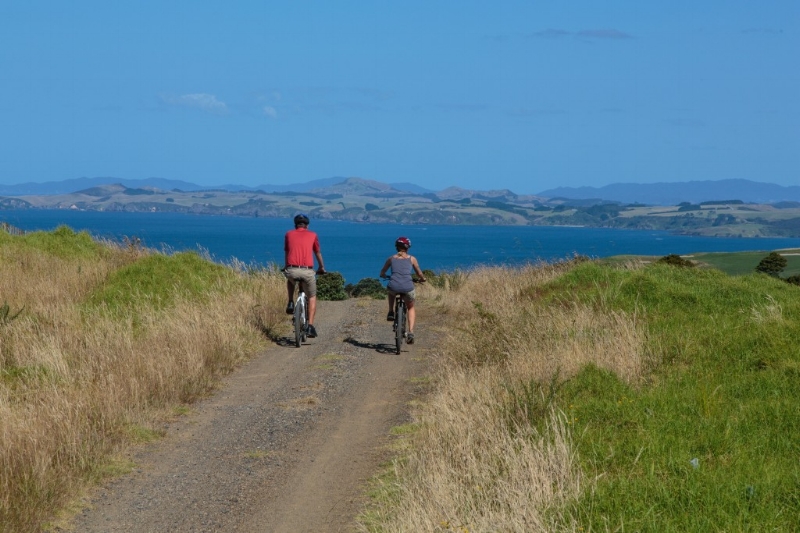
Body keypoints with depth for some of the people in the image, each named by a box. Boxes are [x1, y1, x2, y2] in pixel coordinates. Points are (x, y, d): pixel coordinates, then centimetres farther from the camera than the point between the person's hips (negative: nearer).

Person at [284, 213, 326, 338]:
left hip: (292, 270, 1)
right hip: (307, 271, -1)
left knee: (290, 280, 38)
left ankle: (290, 303, 20)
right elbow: (318, 254, 26)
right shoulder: (312, 235, 13)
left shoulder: (289, 234, 15)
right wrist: (322, 268, 44)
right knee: (312, 298, 19)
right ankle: (310, 326, 6)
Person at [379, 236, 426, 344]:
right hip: (407, 287, -1)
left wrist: (384, 276, 49)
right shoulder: (411, 259, 14)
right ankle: (410, 332, 7)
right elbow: (419, 274, 21)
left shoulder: (391, 258, 17)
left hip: (394, 286, 1)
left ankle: (391, 313, 27)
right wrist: (422, 279, 43)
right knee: (411, 308, 26)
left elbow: (382, 273, 26)